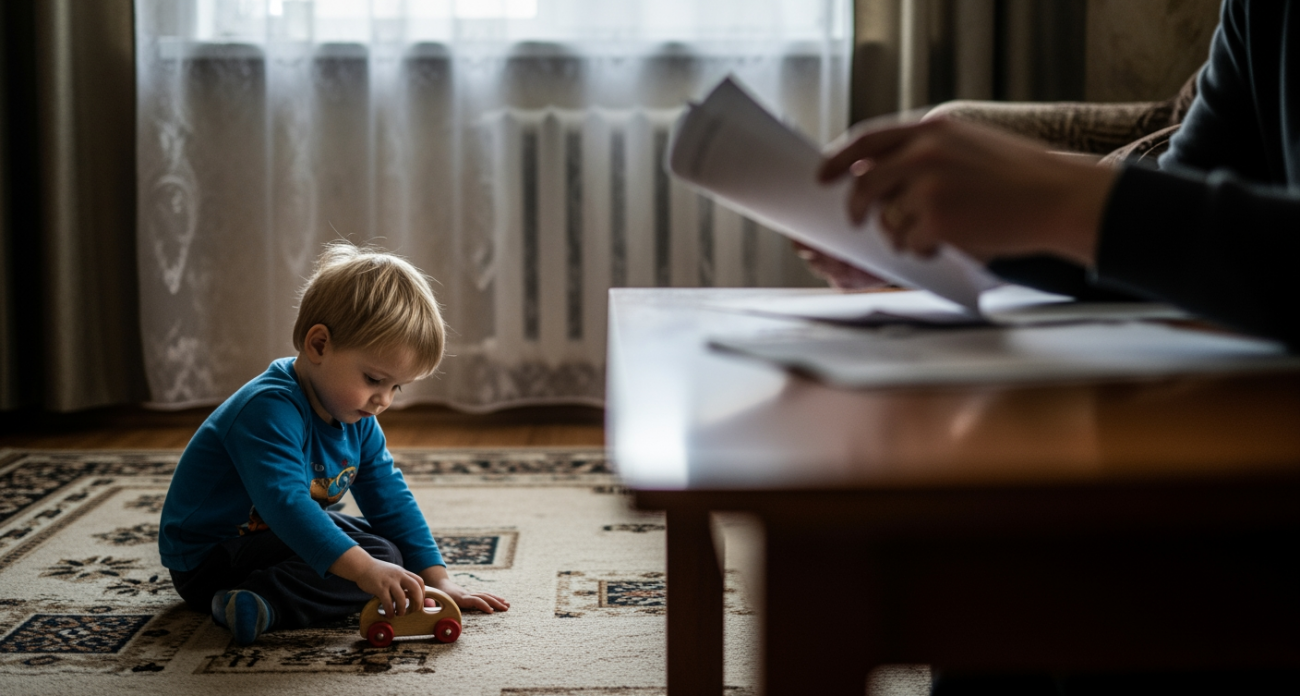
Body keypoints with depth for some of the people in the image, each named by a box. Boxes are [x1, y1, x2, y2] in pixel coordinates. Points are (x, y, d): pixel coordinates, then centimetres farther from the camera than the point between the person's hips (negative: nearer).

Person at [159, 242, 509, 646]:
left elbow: (390, 500, 6)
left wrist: (435, 579, -1)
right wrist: (365, 570, -49)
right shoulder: (270, 410, -28)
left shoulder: (357, 421, 2)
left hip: (277, 537, 10)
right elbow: (285, 502, -42)